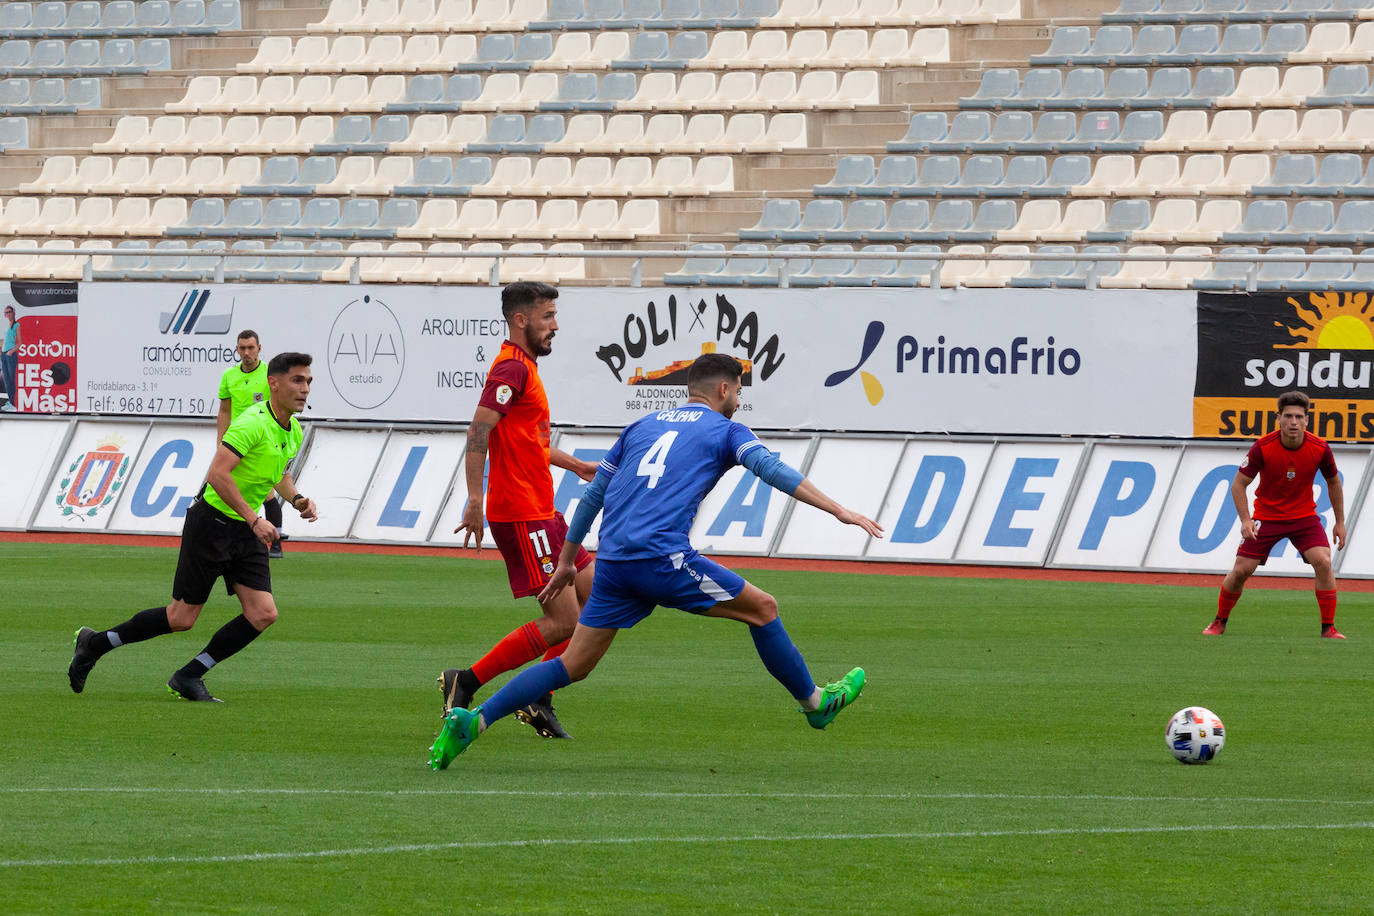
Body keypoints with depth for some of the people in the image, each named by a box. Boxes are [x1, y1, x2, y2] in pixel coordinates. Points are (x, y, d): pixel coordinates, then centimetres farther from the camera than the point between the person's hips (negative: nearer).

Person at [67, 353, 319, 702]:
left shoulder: (293, 431, 8)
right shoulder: (253, 422, -21)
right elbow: (217, 474, -29)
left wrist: (296, 498, 7)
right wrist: (254, 519, -28)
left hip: (246, 532, 8)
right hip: (211, 524, -8)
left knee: (263, 614, -8)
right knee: (181, 617, -3)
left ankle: (189, 677, 2)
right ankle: (95, 643, 15)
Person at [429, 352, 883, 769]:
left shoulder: (642, 426, 26)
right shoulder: (726, 431, 10)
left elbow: (593, 495, 28)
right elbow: (773, 471, -6)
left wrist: (566, 561, 34)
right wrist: (839, 511, -10)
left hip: (612, 562, 6)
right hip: (662, 558, -6)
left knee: (573, 666, 9)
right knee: (762, 607, 10)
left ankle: (471, 720, -4)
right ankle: (814, 700, 20)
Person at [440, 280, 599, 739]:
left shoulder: (523, 367, 18)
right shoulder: (512, 368, -14)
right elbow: (478, 433, -24)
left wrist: (577, 466, 36)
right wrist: (475, 501, -30)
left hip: (541, 512, 10)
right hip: (521, 516, -10)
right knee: (562, 620, -11)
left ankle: (538, 699, 12)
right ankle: (465, 682, -7)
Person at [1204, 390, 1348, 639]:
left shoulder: (1320, 449, -13)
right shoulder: (1263, 448, -19)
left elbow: (1333, 482, 5)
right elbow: (1239, 484, -11)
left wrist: (1340, 522, 7)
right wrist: (1245, 520, -23)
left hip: (1304, 515, 1)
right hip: (1267, 515, -1)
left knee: (1323, 562, -19)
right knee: (1241, 570, -5)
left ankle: (1329, 628, -10)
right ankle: (1219, 623, 17)